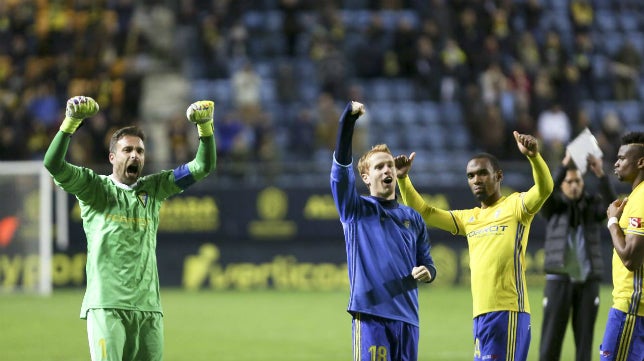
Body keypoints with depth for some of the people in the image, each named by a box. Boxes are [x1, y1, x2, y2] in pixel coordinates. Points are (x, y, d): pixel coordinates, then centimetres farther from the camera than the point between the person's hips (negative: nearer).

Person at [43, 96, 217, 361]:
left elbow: (203, 166, 13)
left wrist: (205, 126, -2)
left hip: (148, 306, 4)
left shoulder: (153, 189, 17)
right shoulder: (94, 187, 6)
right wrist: (71, 122, -19)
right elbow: (53, 164, -8)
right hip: (106, 306, -4)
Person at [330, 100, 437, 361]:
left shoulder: (413, 218, 19)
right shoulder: (355, 209, 6)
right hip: (370, 313, -5)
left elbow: (427, 264, 23)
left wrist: (426, 273, -2)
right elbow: (341, 165, -8)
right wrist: (348, 119, -18)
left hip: (407, 316, 5)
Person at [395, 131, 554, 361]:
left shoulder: (515, 205, 1)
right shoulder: (467, 218, 21)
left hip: (508, 311, -8)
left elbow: (544, 189, -16)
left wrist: (533, 156, -33)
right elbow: (424, 213, 23)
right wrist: (403, 179, 11)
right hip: (481, 314, 8)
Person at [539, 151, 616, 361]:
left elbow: (611, 203, -17)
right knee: (551, 336, -4)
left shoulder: (593, 204, 6)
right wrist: (564, 166, -33)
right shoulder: (553, 206, 3)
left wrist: (601, 175, -34)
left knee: (585, 336, 2)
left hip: (588, 280, 1)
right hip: (559, 279, -1)